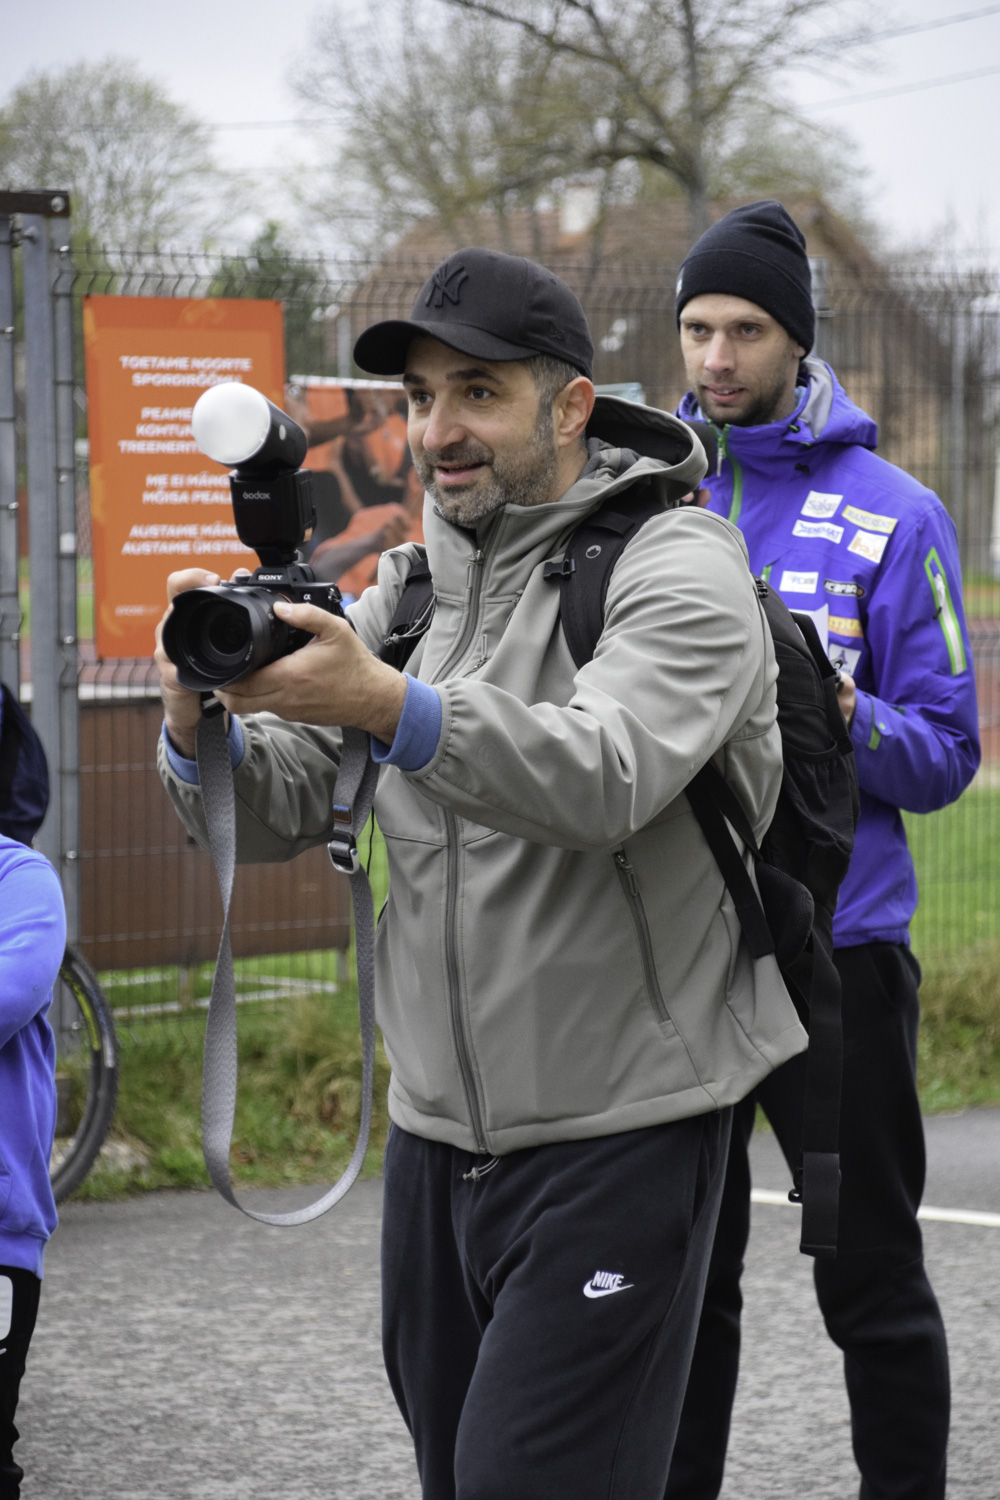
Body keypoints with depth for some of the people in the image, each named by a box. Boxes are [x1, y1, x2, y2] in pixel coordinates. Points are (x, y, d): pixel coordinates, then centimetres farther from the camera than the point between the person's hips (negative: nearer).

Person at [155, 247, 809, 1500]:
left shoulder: (676, 570, -8)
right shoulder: (414, 587, 13)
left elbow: (605, 776, -28)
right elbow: (278, 810, 6)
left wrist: (391, 709, -43)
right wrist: (202, 717, -17)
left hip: (616, 1134, -7)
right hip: (437, 1129, 7)